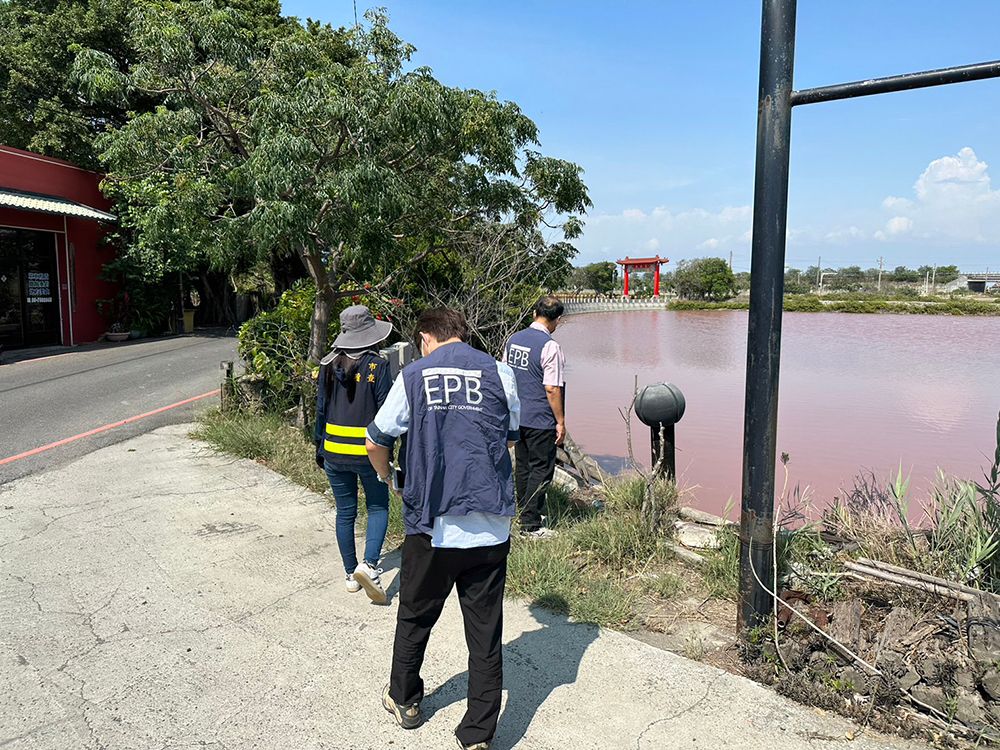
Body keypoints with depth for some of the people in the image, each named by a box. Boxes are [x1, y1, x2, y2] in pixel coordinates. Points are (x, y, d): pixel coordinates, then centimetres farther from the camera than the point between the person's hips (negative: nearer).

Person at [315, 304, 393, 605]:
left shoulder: (328, 365, 1)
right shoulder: (377, 366, -11)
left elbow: (321, 410, 6)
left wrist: (319, 448, 15)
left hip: (334, 452, 4)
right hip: (368, 452, -3)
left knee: (345, 512, 14)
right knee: (378, 508, 12)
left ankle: (352, 575, 23)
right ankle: (369, 564, -8)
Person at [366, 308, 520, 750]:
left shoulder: (413, 375, 1)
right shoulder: (498, 373, 2)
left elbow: (376, 443, 7)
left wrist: (385, 475, 28)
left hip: (432, 526, 0)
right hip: (490, 529, 0)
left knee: (414, 618, 23)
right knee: (485, 634, 10)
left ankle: (404, 700, 42)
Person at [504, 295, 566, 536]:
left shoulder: (513, 340, 6)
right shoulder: (550, 346, -16)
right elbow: (552, 389, -18)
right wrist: (561, 422, -9)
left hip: (516, 416, 8)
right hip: (541, 419, -7)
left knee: (522, 466, 17)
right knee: (541, 469, 1)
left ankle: (525, 514, 30)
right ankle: (531, 525, 3)